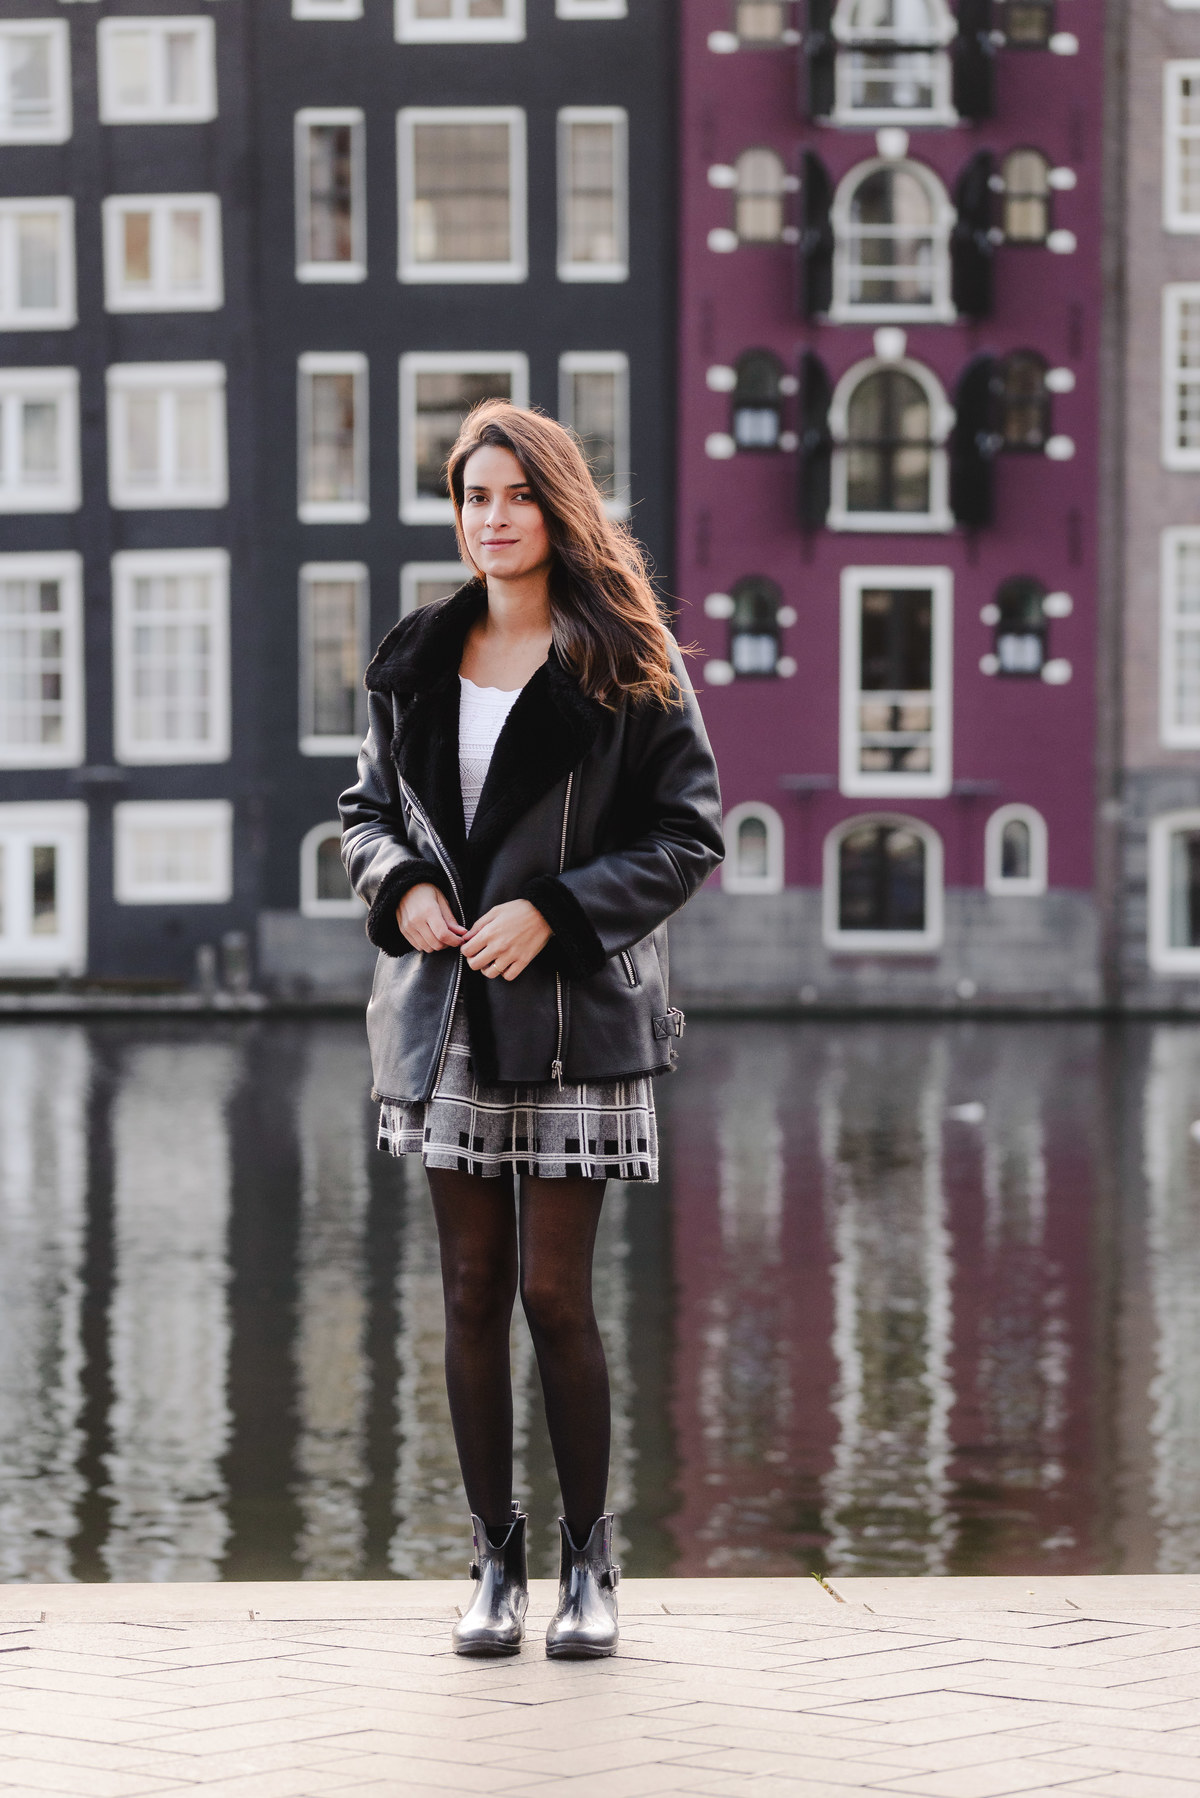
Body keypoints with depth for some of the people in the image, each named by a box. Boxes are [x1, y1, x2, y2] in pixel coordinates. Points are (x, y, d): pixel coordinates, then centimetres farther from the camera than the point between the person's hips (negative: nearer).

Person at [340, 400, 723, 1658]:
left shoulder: (627, 665, -3)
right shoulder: (414, 662, 10)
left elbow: (690, 835, -4)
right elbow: (365, 808, 18)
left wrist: (551, 908, -14)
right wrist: (401, 886, -3)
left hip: (573, 1010, -4)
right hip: (445, 1014, 4)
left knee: (554, 1291, -4)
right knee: (473, 1292, 6)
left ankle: (588, 1563, 11)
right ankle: (496, 1561, 14)